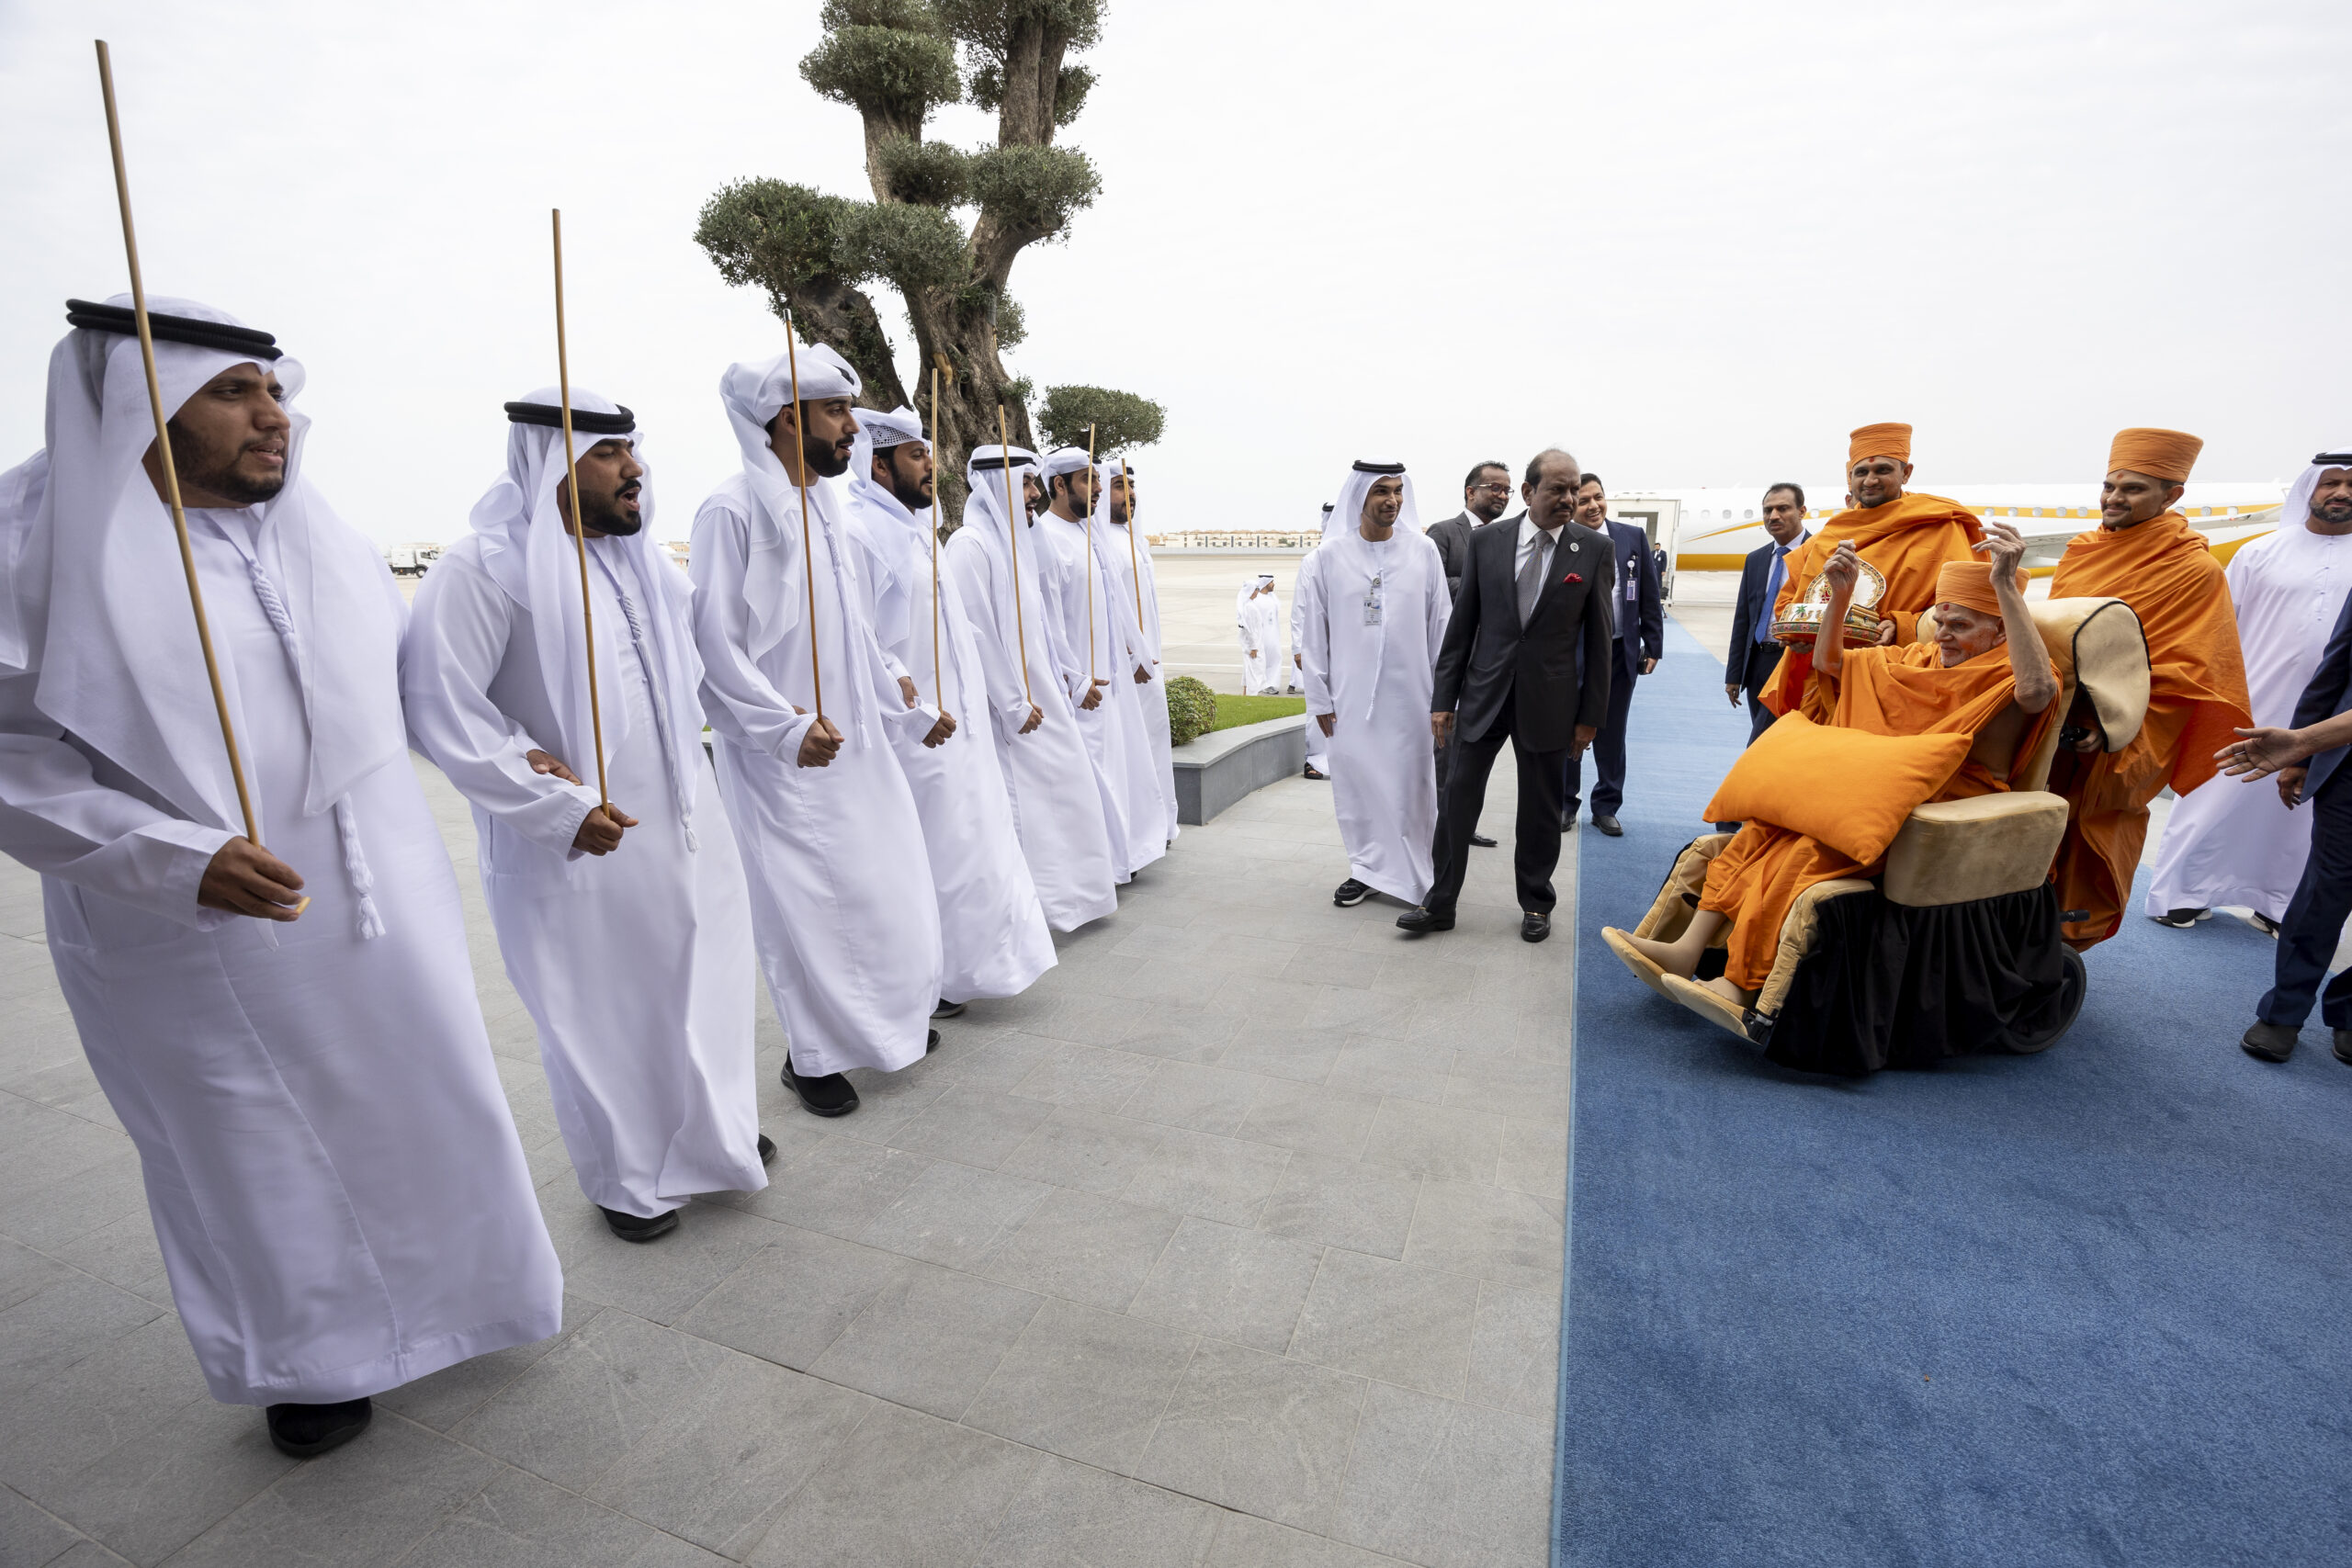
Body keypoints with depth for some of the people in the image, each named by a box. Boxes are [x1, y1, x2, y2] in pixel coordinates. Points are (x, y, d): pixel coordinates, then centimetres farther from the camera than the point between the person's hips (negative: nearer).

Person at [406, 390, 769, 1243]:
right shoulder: (483, 567, -13)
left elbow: (687, 667, 23)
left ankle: (716, 1127, 39)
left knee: (704, 978, 16)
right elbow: (439, 708, -17)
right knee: (600, 1014, 9)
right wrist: (557, 808, -20)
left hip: (683, 823, 6)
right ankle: (629, 1180, 31)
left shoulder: (643, 558, 9)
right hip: (579, 847, -6)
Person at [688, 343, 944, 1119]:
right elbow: (714, 644, -16)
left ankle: (889, 1018, 34)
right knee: (805, 902, 2)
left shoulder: (826, 507, 12)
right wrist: (786, 727, -21)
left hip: (855, 741, 8)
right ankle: (811, 1055, 21)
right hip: (782, 756, -7)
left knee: (888, 878, 14)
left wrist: (892, 688, 15)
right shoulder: (733, 510, -12)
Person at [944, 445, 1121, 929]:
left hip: (1038, 694, 9)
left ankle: (1063, 892, 27)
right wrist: (1014, 704, -18)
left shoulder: (1013, 540, 15)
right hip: (1008, 703, -9)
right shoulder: (970, 544, -13)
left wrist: (1057, 679, 14)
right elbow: (977, 630, -19)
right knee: (1020, 802, -3)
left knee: (1061, 788, 14)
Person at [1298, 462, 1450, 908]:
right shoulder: (1326, 560, 0)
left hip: (1409, 697, 0)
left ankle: (1418, 874, 22)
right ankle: (1368, 869, 23)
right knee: (1358, 784, 6)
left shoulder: (1424, 552, 3)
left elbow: (1441, 626, 6)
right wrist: (1319, 700, 1)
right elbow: (1312, 636, 2)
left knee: (1411, 785, 6)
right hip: (1351, 698, 0)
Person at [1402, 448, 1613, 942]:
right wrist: (1444, 696, 0)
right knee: (1458, 798, 2)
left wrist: (1591, 714, -1)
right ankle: (1440, 904, 16)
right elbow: (1462, 623, 3)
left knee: (1541, 810, 11)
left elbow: (1598, 636, 1)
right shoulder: (1486, 541, 0)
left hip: (1548, 699, 0)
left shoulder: (1593, 548, -1)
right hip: (1485, 693, 1)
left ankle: (1535, 904, 29)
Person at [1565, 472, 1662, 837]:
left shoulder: (1633, 537, 2)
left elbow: (1650, 597, 6)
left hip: (1620, 653, 3)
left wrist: (1653, 645, 2)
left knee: (1611, 735, 12)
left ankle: (1606, 806, 24)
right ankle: (1564, 803, 24)